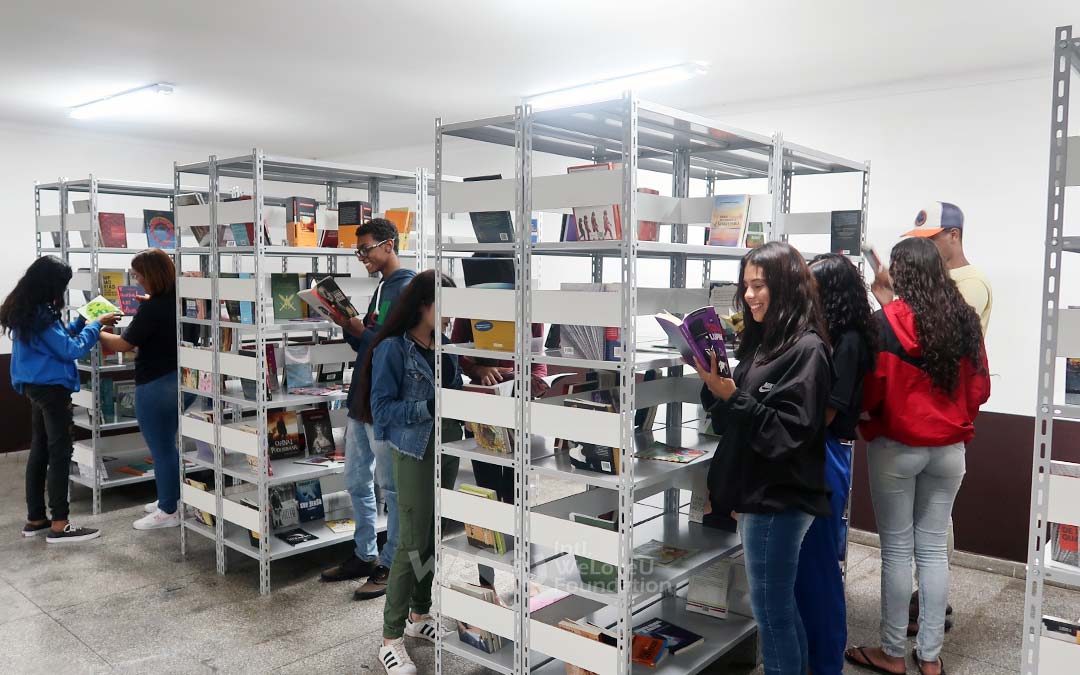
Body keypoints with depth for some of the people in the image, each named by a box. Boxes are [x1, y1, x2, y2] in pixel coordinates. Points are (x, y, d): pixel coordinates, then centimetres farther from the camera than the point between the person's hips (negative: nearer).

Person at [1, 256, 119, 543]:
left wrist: (82, 321, 13)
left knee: (39, 449, 14)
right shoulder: (40, 314, -20)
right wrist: (97, 325, -10)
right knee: (60, 451, -6)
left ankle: (35, 519, 21)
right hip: (51, 387, -10)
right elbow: (71, 349, -18)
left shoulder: (25, 310, 10)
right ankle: (59, 525, -3)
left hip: (36, 385, 10)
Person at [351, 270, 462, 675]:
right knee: (413, 544, -4)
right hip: (414, 453, -6)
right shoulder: (392, 349, -11)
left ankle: (419, 615, 33)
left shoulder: (445, 347, 7)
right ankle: (391, 639, 9)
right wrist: (429, 406, -25)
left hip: (447, 450, 6)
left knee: (436, 539, 14)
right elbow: (381, 408, -14)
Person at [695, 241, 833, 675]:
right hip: (757, 492, 9)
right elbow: (731, 424, 12)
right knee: (781, 608, 19)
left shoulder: (806, 349, -14)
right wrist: (715, 386, -4)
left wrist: (731, 396, -25)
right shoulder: (760, 342, 11)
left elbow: (789, 431, -21)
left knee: (771, 611, 2)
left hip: (778, 498, -8)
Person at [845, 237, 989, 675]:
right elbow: (980, 388, 6)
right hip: (950, 449, 4)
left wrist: (867, 421, 7)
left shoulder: (886, 321, -14)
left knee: (897, 549, 5)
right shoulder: (966, 320, 0)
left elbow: (871, 390, -13)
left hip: (896, 447, -4)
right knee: (934, 548, 11)